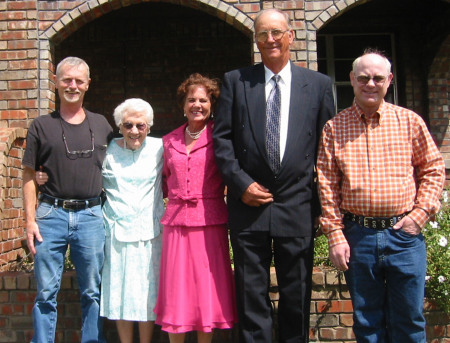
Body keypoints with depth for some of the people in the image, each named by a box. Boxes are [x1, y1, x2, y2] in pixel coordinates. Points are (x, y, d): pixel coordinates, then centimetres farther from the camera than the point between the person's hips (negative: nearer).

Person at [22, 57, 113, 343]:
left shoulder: (102, 125, 11)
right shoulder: (41, 126, 7)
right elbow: (29, 176, 6)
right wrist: (30, 219, -3)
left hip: (91, 215, 1)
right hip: (51, 214, -1)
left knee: (93, 292, 8)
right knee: (47, 292, 5)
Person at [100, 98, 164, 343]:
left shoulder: (159, 148, 0)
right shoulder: (109, 150, 2)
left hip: (149, 231, 0)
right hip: (117, 230, 1)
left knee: (147, 293, 6)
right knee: (119, 292, 6)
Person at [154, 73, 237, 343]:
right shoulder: (170, 141, 13)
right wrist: (178, 196, 9)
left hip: (210, 220, -2)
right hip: (177, 221, 3)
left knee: (207, 288, 4)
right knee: (176, 289, 6)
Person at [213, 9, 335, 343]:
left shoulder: (319, 84, 6)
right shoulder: (235, 80, 5)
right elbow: (222, 138, 2)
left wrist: (323, 201, 1)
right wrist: (241, 184, -8)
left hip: (298, 206, 0)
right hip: (249, 204, 0)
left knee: (297, 295, 12)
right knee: (251, 294, 9)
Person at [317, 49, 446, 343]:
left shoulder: (410, 121, 4)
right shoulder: (335, 128, 3)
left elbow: (434, 169, 8)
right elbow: (328, 185, 1)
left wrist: (420, 213, -4)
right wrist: (335, 236, -3)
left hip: (404, 233, 0)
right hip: (357, 236, 0)